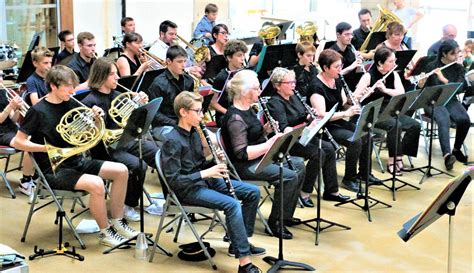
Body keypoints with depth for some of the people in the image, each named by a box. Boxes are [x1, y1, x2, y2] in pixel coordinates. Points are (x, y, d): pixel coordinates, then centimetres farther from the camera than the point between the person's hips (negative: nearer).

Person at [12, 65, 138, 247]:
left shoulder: (71, 104, 5)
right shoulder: (38, 111, -12)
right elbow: (17, 142, -12)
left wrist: (96, 118, -9)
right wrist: (47, 148, -22)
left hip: (75, 161, 7)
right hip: (54, 169, -7)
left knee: (121, 171, -4)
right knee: (96, 184, -30)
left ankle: (117, 222, 7)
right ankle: (105, 233, -11)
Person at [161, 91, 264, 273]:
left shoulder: (194, 133, 8)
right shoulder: (173, 141, -19)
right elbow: (173, 180, -24)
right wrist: (205, 173, -25)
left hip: (205, 180, 9)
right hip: (188, 189, -9)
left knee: (253, 192, 3)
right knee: (232, 204, -31)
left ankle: (239, 242, 14)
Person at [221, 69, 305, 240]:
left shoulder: (248, 110, 9)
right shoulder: (235, 118, -22)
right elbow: (242, 153, -27)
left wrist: (266, 130, 0)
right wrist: (269, 144, -24)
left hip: (260, 158, 11)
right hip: (244, 166, -11)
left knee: (299, 165, 13)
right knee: (289, 176, -23)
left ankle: (286, 215, 18)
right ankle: (275, 222, -8)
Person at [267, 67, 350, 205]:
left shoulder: (293, 96, 11)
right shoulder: (275, 103, -17)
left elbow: (303, 116, 22)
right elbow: (283, 129, -28)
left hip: (303, 136, 9)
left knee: (329, 148, -9)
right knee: (318, 154, -25)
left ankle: (331, 191, -1)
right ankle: (304, 193, -13)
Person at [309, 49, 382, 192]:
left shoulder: (337, 81, 6)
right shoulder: (317, 87, -20)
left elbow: (344, 104, 13)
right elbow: (321, 115, -27)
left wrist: (353, 101, -9)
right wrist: (346, 113, -31)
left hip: (339, 122, 8)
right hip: (325, 127, -8)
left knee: (367, 136, -6)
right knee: (355, 141, -25)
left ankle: (364, 173, 10)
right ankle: (349, 179, -9)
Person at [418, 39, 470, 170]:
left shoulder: (459, 68, 4)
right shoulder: (432, 66, -4)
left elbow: (459, 88, -11)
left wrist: (444, 79, -26)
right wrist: (421, 84, -26)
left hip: (451, 101, 3)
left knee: (464, 119, -26)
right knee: (444, 120, -35)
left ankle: (456, 149, -3)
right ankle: (447, 155, -49)